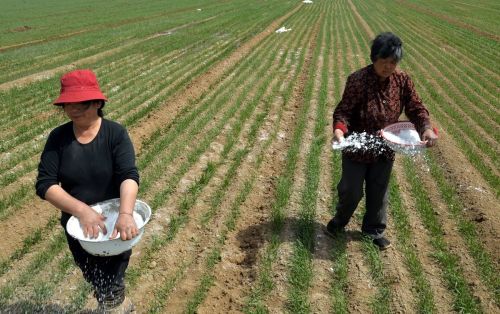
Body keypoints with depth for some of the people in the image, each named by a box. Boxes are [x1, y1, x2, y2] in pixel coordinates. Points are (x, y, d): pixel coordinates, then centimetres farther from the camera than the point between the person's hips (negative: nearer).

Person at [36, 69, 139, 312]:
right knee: (96, 283, 24)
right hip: (77, 226, 4)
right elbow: (44, 184, -15)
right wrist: (82, 211, -29)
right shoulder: (58, 137, -8)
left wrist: (125, 214, -46)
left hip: (114, 222, -4)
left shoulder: (116, 133, -16)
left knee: (110, 287, 3)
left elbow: (129, 176, -28)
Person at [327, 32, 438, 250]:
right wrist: (339, 129, -39)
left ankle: (374, 230, 38)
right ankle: (339, 221, 40)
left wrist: (426, 128, -22)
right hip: (357, 148, -3)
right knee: (351, 192, 9)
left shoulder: (403, 81, -7)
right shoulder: (358, 80, -20)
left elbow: (416, 108, -3)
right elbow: (343, 110, -19)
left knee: (379, 193, 17)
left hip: (385, 150, 4)